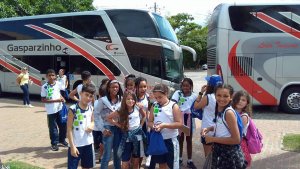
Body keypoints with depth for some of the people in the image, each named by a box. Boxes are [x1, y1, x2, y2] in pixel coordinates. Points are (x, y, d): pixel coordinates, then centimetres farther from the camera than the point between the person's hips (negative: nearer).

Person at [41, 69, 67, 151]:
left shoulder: (58, 84, -2)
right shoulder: (44, 87, -11)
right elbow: (43, 100, -12)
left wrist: (62, 97, -5)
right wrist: (56, 100, -19)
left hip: (60, 108, 3)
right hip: (51, 110, -3)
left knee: (63, 125, 12)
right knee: (53, 127, 5)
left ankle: (62, 140, 33)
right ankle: (54, 143, 20)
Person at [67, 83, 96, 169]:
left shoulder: (91, 109, 1)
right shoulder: (73, 109, -15)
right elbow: (69, 129, -13)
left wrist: (91, 126, -8)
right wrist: (72, 146, -15)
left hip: (88, 144, 6)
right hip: (76, 145, -5)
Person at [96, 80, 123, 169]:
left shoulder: (121, 99, 3)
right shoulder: (103, 100, -7)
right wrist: (103, 129, -11)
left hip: (119, 128, 4)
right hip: (109, 128, -4)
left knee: (118, 153, 14)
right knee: (107, 155, -2)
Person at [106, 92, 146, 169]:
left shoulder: (138, 108, -4)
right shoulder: (120, 112, -7)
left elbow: (144, 116, 14)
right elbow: (108, 118, 1)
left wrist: (141, 125, 4)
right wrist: (118, 125, -4)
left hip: (137, 135, 1)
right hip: (127, 137, -1)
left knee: (136, 162, 12)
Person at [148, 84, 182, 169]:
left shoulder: (173, 106, -10)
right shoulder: (154, 106, 4)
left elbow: (180, 124, -14)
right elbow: (149, 122, 8)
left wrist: (164, 125, -24)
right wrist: (153, 126, -15)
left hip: (170, 140, -4)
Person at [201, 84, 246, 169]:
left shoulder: (229, 112, -24)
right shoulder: (219, 110, 1)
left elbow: (236, 139, -24)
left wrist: (213, 139, -20)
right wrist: (209, 128, -1)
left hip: (230, 154, -8)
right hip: (221, 151, 8)